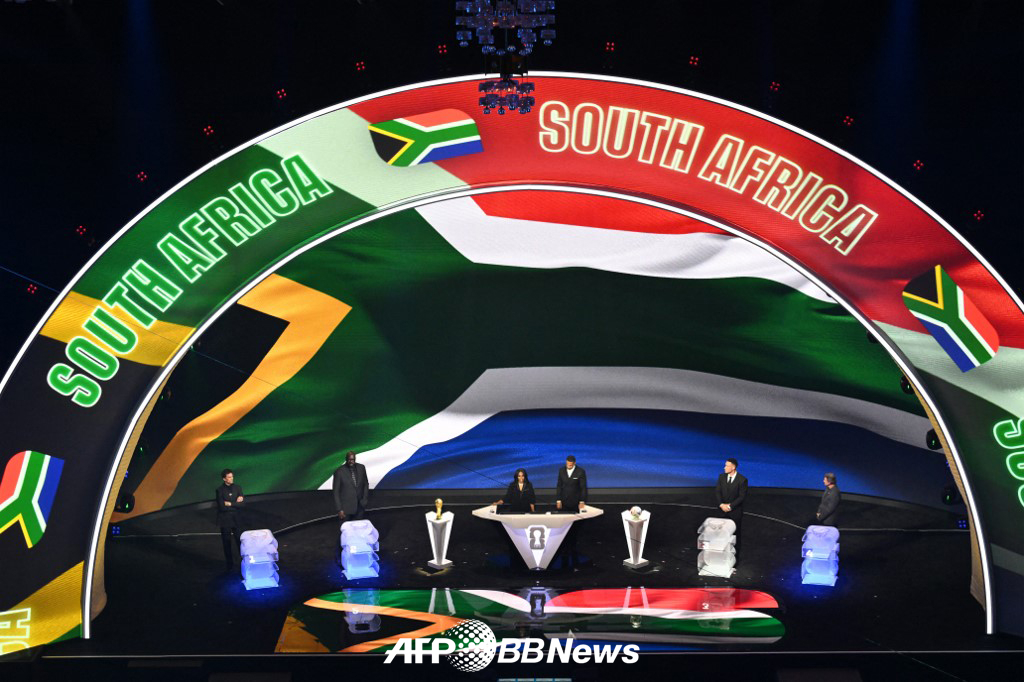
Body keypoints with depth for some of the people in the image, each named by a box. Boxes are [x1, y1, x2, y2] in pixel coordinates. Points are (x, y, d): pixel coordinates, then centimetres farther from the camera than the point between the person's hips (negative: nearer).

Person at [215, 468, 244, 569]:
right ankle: (229, 564, 18)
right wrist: (236, 503, -12)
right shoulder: (219, 490, -9)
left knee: (240, 540, -1)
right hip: (225, 519, -2)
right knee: (226, 542, 7)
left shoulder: (237, 487, 2)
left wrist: (230, 504, -14)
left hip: (236, 519, 2)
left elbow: (242, 503, -5)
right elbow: (222, 507, -17)